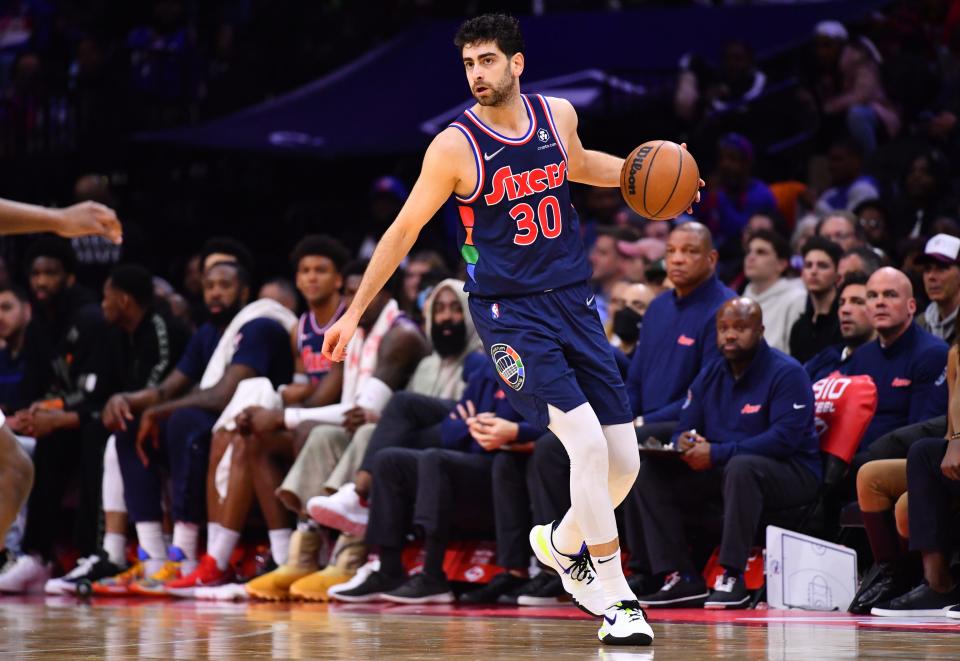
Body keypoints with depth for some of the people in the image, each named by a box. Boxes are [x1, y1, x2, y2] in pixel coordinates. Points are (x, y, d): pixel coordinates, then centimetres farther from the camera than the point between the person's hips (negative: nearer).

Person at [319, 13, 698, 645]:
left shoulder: (558, 115, 4)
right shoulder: (455, 146, -10)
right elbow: (405, 230, -1)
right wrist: (354, 313, 1)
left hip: (575, 302, 5)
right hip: (509, 312, -5)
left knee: (624, 463, 3)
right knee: (588, 442, -21)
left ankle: (563, 543, 34)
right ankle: (617, 601, -15)